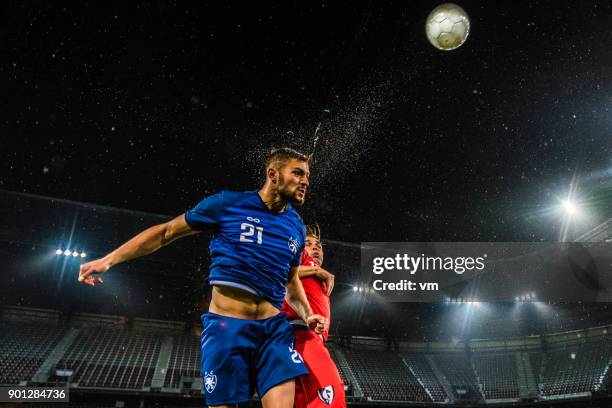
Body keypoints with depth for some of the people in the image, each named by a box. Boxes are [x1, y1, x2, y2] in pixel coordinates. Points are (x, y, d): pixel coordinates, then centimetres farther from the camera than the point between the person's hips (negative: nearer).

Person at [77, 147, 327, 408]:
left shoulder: (296, 227, 10)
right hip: (225, 326, -3)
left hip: (273, 328, 4)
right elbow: (165, 232, 3)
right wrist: (109, 260, 1)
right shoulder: (228, 203, -4)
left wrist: (307, 315, 9)